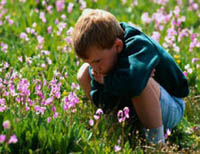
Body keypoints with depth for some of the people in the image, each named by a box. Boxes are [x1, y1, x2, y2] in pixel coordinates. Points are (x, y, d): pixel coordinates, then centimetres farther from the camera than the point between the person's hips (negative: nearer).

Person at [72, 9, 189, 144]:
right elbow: (100, 102, -16)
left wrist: (105, 80, -34)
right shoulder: (101, 50, -12)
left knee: (142, 83, -42)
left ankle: (157, 142, -23)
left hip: (170, 109, -7)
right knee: (84, 72, -4)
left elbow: (133, 83, -53)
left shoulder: (140, 46, -31)